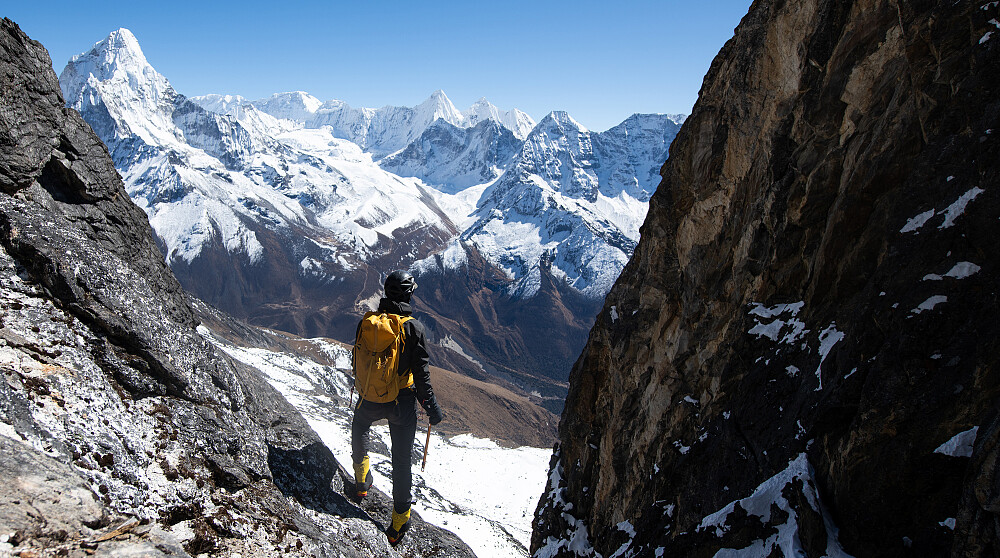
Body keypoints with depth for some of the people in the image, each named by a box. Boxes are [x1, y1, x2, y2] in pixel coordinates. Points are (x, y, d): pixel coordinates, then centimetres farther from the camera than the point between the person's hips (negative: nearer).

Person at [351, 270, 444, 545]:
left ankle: (361, 479, 41)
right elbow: (421, 371, -14)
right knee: (401, 459, 10)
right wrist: (431, 406, -6)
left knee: (360, 427, 37)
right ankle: (399, 523, 18)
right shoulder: (413, 327, -14)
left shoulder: (367, 322, -4)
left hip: (370, 399, 2)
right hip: (402, 402, -2)